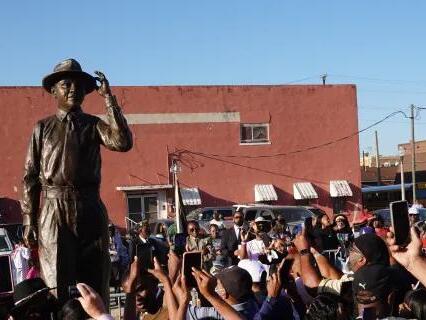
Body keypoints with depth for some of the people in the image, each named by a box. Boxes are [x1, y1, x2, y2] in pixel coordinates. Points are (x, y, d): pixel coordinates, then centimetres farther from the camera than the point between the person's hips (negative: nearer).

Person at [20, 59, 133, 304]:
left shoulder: (93, 125, 9)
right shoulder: (43, 128, 8)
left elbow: (123, 143, -11)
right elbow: (30, 177, 6)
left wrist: (108, 97, -8)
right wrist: (29, 220, 0)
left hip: (90, 211, 1)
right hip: (54, 211, -1)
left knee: (96, 288, 4)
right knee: (56, 289, -4)